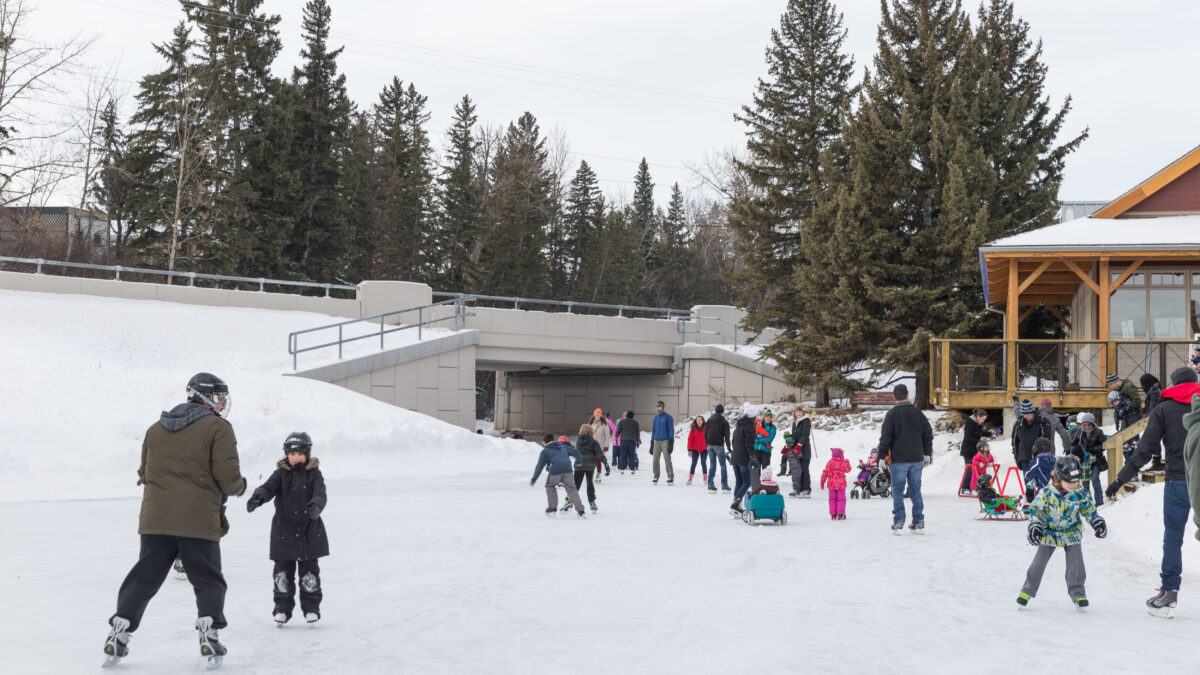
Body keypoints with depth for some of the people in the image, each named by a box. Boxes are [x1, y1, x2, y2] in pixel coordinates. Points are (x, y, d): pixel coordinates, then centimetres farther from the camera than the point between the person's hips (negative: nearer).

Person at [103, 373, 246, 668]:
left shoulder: (157, 428, 15)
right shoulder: (218, 428, -4)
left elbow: (144, 472, 21)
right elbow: (227, 475, -11)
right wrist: (239, 487, 10)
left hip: (155, 520, 5)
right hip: (198, 521, -4)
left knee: (144, 578, 12)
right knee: (208, 581, 7)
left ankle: (119, 631, 8)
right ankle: (209, 634, -5)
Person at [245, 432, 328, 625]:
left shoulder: (314, 474, -3)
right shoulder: (281, 473, -1)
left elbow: (320, 493, -18)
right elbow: (268, 487, -15)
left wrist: (315, 505, -41)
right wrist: (257, 497, -38)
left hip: (309, 530, -1)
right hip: (284, 530, 1)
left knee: (309, 571, 6)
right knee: (282, 571, 4)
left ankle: (311, 607, 17)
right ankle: (282, 608, 15)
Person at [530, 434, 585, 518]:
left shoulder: (545, 451, 16)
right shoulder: (563, 446, 26)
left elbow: (539, 466, 12)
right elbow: (575, 452, 28)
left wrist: (533, 480, 16)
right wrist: (579, 460, 48)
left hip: (555, 471, -3)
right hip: (568, 470, 3)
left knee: (550, 486, 23)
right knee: (571, 489, 9)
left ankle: (552, 507, 20)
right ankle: (580, 510, -3)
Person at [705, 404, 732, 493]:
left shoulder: (710, 420, 7)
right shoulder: (724, 422, -5)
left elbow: (705, 433, 10)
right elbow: (726, 436, -9)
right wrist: (728, 448, -7)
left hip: (710, 445, 4)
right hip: (719, 445, -4)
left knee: (712, 465, 8)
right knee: (723, 465, 3)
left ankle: (711, 485, 5)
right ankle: (724, 486, 0)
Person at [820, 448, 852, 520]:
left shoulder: (830, 462, -4)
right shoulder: (843, 463, -6)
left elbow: (825, 473, -2)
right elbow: (847, 470, 13)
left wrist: (822, 482, 8)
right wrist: (847, 463, 30)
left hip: (831, 484, 2)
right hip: (841, 484, -2)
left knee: (832, 499, 12)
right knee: (841, 498, 5)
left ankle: (833, 515, 9)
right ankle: (840, 515, -3)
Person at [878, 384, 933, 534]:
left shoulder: (892, 414, -6)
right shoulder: (918, 413, 6)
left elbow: (885, 437, -8)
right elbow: (928, 434, 11)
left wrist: (883, 457, -1)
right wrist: (927, 454, 20)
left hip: (899, 459, -4)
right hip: (917, 459, 4)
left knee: (897, 491, 2)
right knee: (916, 491, 9)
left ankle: (898, 523, -2)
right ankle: (919, 523, 9)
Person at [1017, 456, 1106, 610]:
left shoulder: (1080, 494, -14)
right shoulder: (1046, 493, -21)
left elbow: (1089, 510, 3)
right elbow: (1035, 510, -11)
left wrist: (1098, 523, -6)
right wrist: (1034, 527, -20)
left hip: (1071, 532, 1)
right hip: (1049, 532, -1)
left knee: (1076, 563, -3)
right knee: (1039, 562, 4)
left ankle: (1077, 592, 13)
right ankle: (1028, 590, 18)